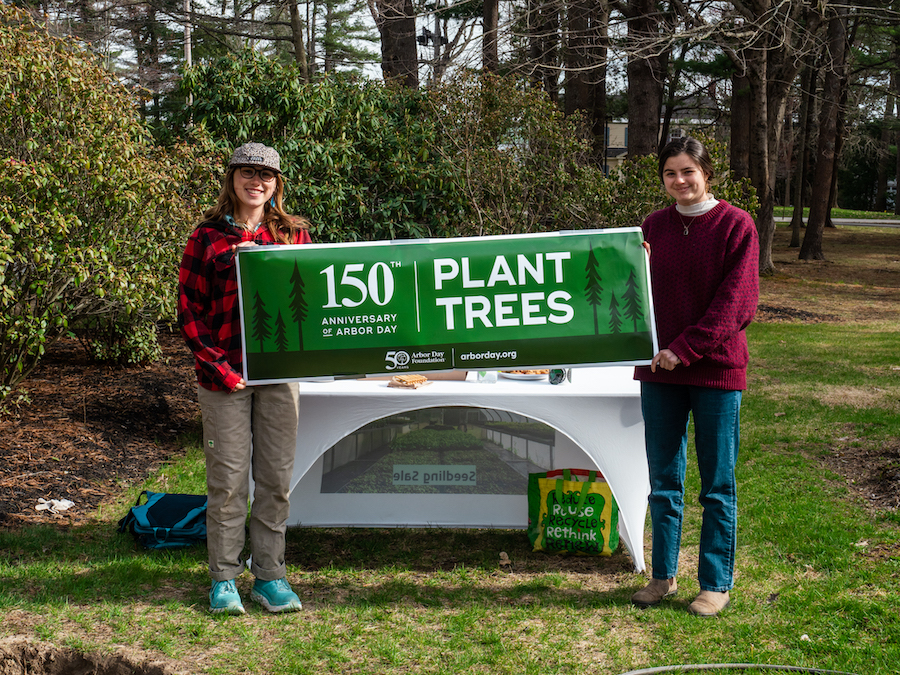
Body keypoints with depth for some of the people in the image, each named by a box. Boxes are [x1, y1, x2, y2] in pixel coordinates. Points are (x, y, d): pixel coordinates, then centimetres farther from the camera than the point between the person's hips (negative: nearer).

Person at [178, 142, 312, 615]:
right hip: (225, 375, -2)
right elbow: (189, 310, 0)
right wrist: (217, 366, -10)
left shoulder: (294, 234, 9)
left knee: (275, 478, 7)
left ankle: (269, 576, 18)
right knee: (227, 479, 2)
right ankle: (223, 579, 15)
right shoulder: (208, 237, 2)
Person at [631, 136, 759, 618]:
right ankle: (663, 576, 23)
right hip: (659, 371, 4)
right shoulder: (653, 226, 8)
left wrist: (684, 349, -17)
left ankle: (716, 584, 17)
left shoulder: (736, 225, -5)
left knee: (717, 486, 5)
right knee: (663, 480, 11)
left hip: (716, 369, -4)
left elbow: (736, 302, -11)